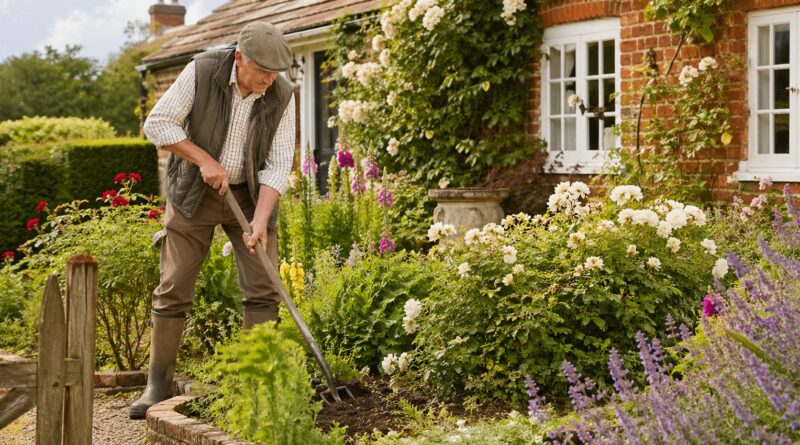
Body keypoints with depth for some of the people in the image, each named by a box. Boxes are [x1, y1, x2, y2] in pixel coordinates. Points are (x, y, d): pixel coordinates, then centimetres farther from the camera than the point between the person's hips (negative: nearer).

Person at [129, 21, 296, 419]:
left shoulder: (282, 96, -13)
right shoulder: (201, 72, -19)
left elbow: (277, 166, -13)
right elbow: (158, 123, -15)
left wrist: (260, 221, -23)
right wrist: (205, 160, -22)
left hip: (250, 194, 2)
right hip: (195, 191, -2)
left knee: (263, 289, -5)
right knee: (173, 288, -2)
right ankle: (158, 383, 9)